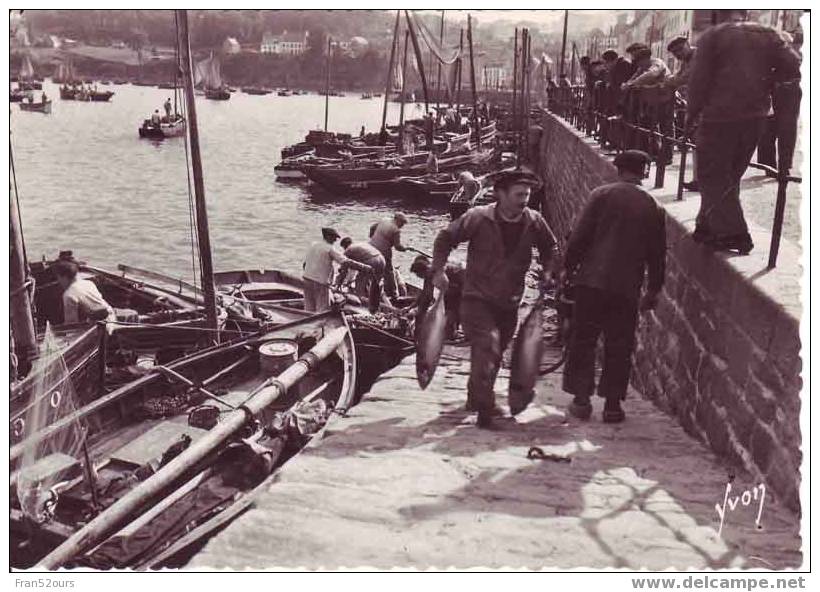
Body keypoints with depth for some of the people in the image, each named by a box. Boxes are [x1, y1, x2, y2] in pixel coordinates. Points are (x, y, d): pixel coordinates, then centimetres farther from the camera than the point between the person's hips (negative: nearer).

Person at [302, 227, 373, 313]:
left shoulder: (313, 245, 12)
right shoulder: (330, 249, -10)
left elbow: (304, 264, 18)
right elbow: (346, 262, -19)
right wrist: (365, 268, -19)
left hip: (307, 280, 8)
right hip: (320, 283, -7)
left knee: (309, 310, 11)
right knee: (322, 311, -2)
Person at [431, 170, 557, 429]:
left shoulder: (534, 222, -1)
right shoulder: (478, 218, -12)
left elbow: (550, 248, 17)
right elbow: (445, 238, -3)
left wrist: (548, 273, 4)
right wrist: (439, 270, -9)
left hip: (509, 303, 5)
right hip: (477, 299, -5)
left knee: (494, 354, 16)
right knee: (487, 347, -19)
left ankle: (475, 398, 37)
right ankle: (485, 408, -14)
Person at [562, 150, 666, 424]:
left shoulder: (601, 194, -2)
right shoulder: (653, 207, 5)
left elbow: (580, 235, -5)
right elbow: (657, 253, 10)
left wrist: (568, 266, 7)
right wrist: (654, 289, 20)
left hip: (592, 280, -1)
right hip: (628, 288, 1)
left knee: (583, 340, 9)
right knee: (619, 347, 10)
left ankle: (581, 399, 9)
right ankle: (612, 404, 13)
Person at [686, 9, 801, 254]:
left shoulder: (711, 36, -3)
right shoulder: (767, 35, 8)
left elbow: (698, 80, -9)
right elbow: (793, 66, 2)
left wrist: (691, 114, -1)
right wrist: (764, 80, 15)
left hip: (719, 116, -5)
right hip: (756, 116, 5)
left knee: (713, 176, 0)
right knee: (729, 175, 17)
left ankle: (733, 233, -9)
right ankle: (709, 226, 23)